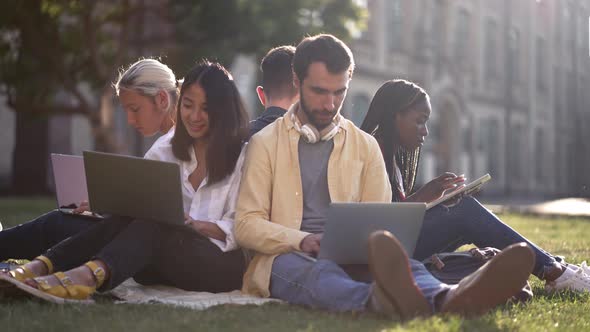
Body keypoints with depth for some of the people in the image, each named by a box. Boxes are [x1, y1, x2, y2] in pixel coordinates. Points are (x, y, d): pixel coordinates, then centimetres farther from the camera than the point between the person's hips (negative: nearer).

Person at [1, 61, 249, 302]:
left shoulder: (244, 155, 3)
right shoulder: (166, 154, 20)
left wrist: (194, 225, -20)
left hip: (225, 261, -4)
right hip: (168, 265, 4)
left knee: (151, 228, -32)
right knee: (127, 219, -25)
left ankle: (89, 275, -58)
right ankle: (43, 266, -43)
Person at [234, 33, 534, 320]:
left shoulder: (365, 146, 17)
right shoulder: (265, 143, 8)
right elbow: (247, 224, 1)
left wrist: (361, 242, -12)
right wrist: (301, 241, -18)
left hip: (349, 258, 3)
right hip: (286, 259, -2)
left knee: (402, 264, -32)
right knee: (319, 274, -39)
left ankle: (447, 299, -66)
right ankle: (382, 300, -72)